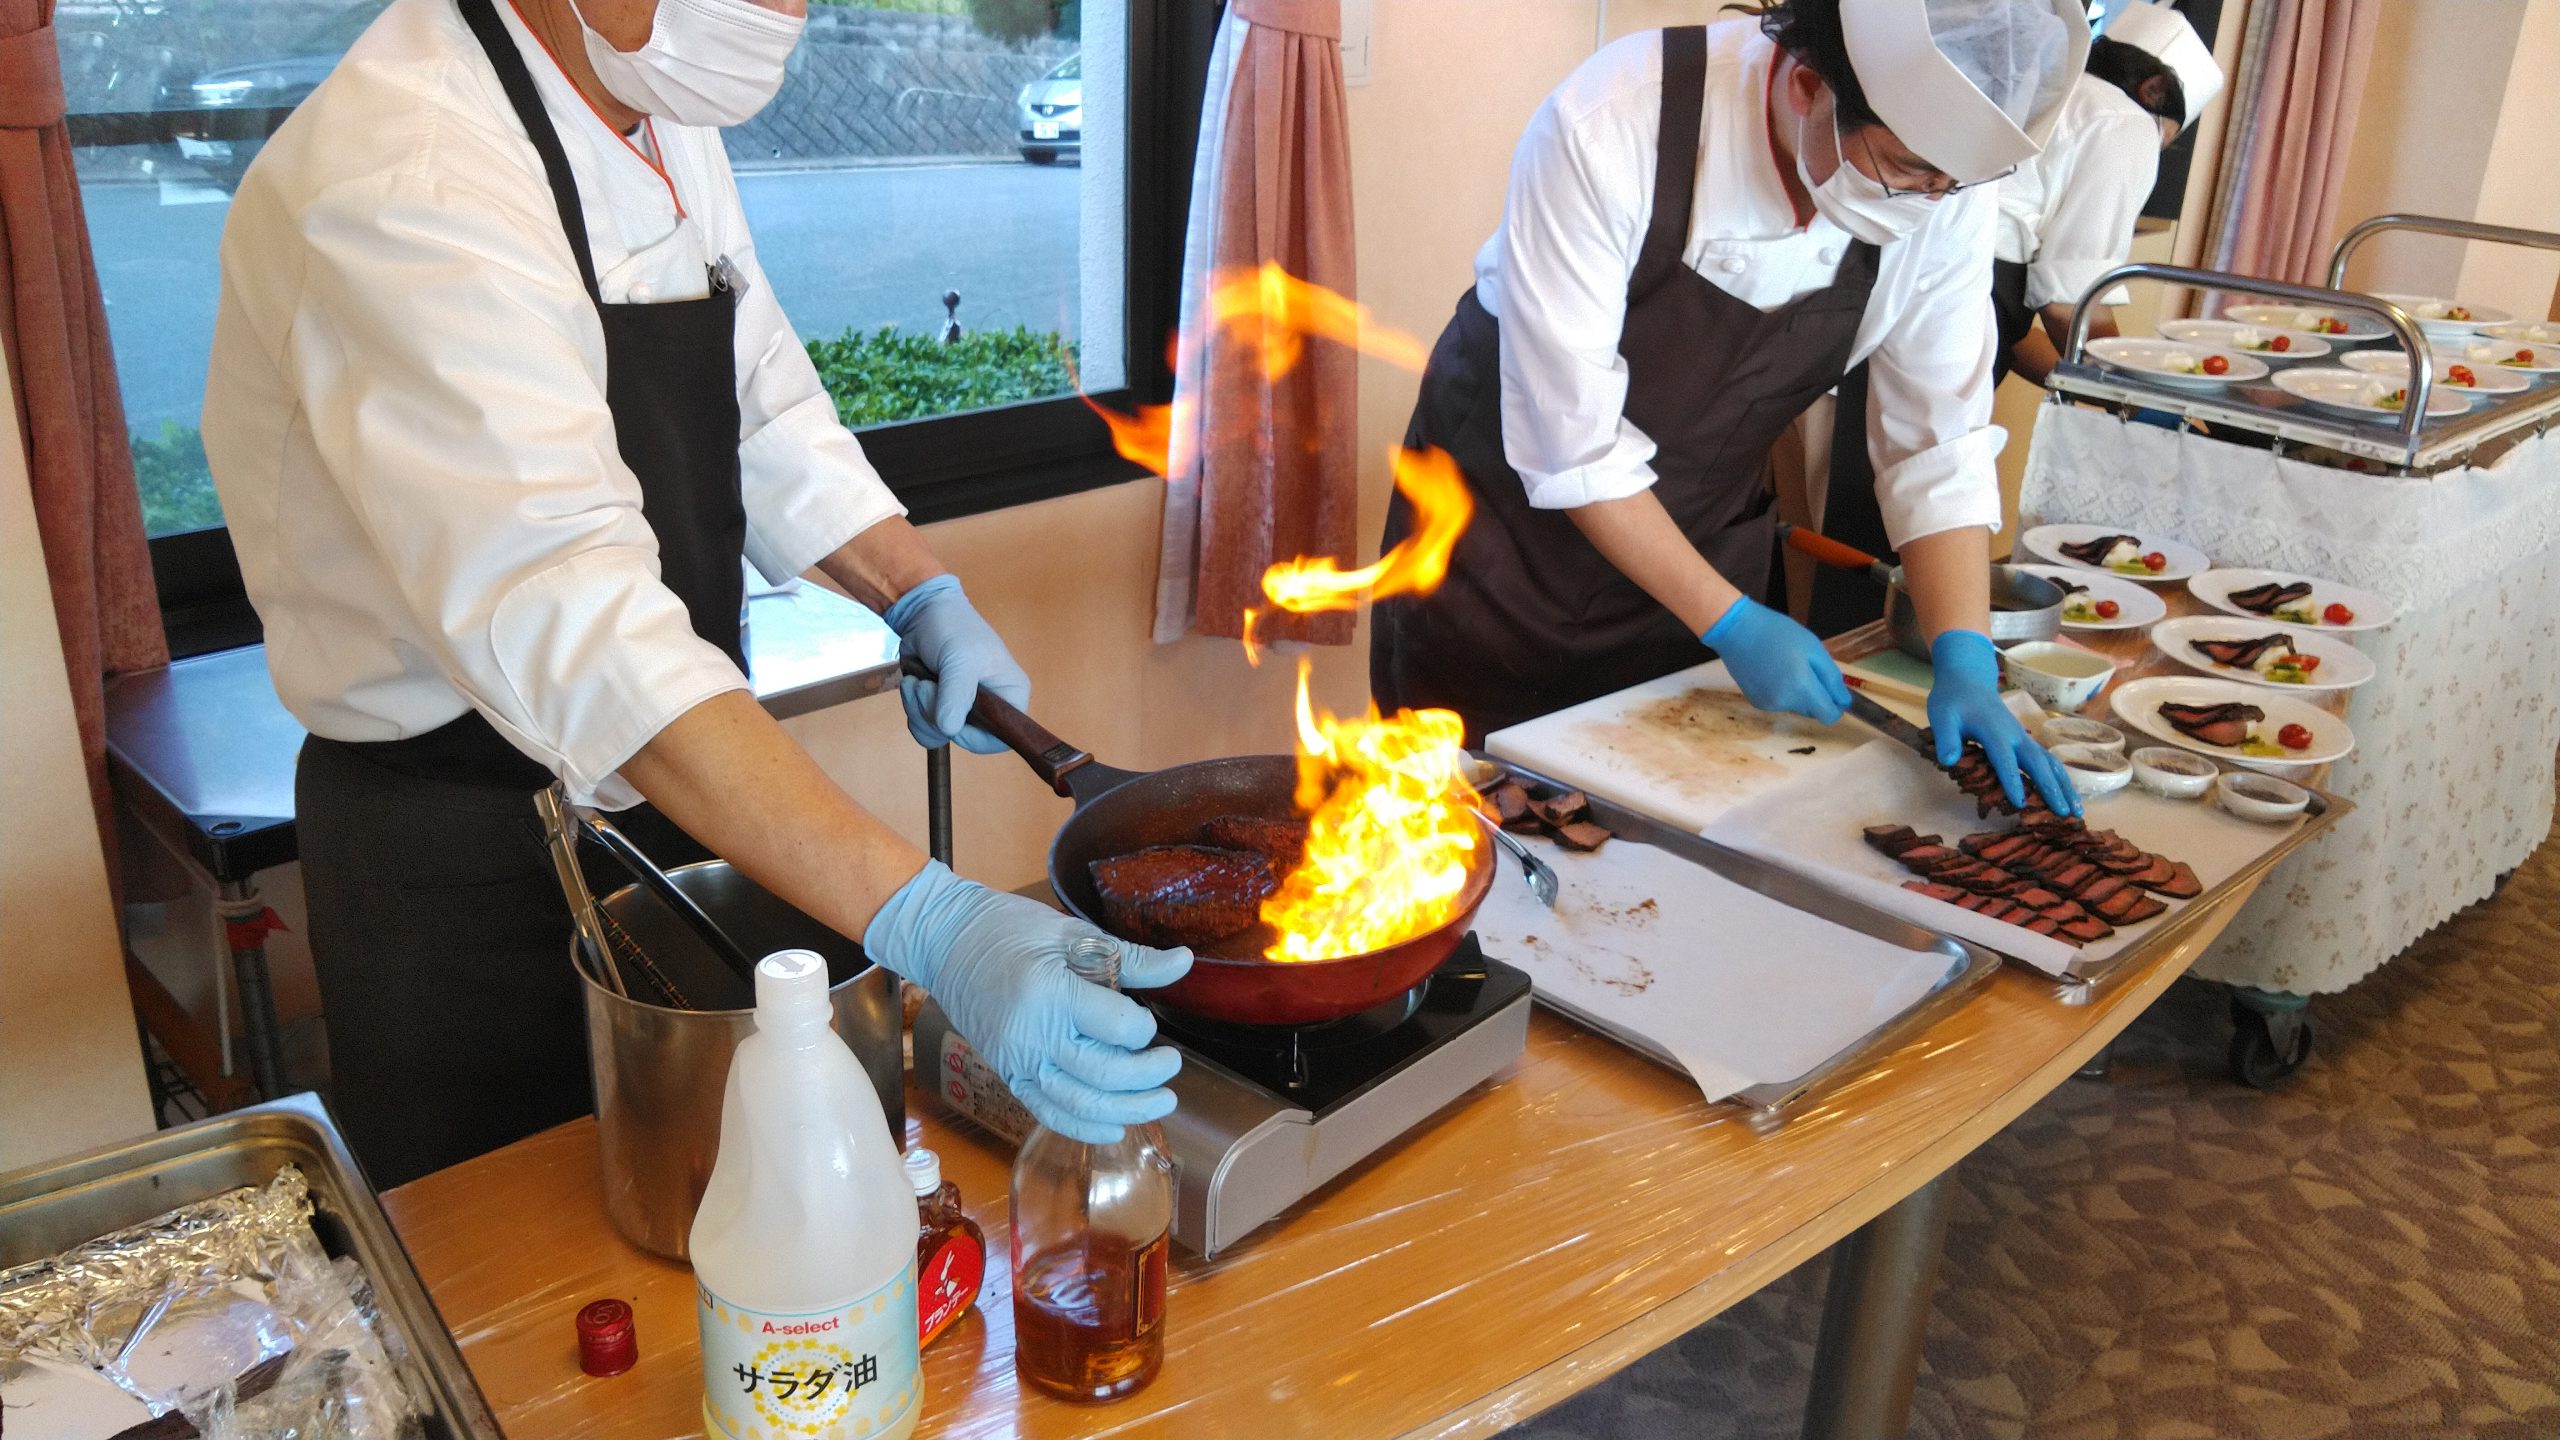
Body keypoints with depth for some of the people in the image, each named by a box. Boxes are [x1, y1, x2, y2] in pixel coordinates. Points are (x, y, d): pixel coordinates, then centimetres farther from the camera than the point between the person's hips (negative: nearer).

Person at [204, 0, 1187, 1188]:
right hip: (469, 855, -7)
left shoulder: (662, 118, 0)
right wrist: (930, 925, -48)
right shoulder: (403, 186, -29)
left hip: (680, 787, 8)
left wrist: (920, 596, -4)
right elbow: (567, 621, -40)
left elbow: (760, 406, 13)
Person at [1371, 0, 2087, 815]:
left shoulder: (1946, 176, -18)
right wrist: (1732, 623, -25)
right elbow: (1572, 442, -27)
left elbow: (1938, 442, -12)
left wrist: (1965, 661, -23)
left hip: (1699, 526, 4)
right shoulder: (1610, 128, -32)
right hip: (1511, 496, -3)